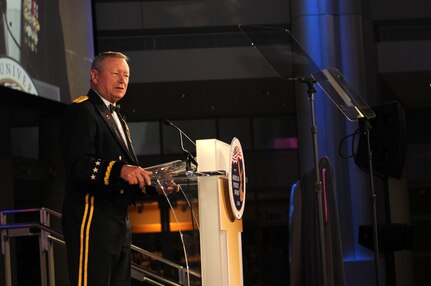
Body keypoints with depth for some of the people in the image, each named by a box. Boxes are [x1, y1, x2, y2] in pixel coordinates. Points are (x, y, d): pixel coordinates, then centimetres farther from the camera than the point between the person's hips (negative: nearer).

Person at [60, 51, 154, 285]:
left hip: (119, 220, 10)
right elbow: (78, 164, -20)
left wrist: (153, 183, 10)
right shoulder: (81, 111, -6)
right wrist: (119, 170, -34)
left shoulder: (115, 117, 24)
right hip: (92, 216, -10)